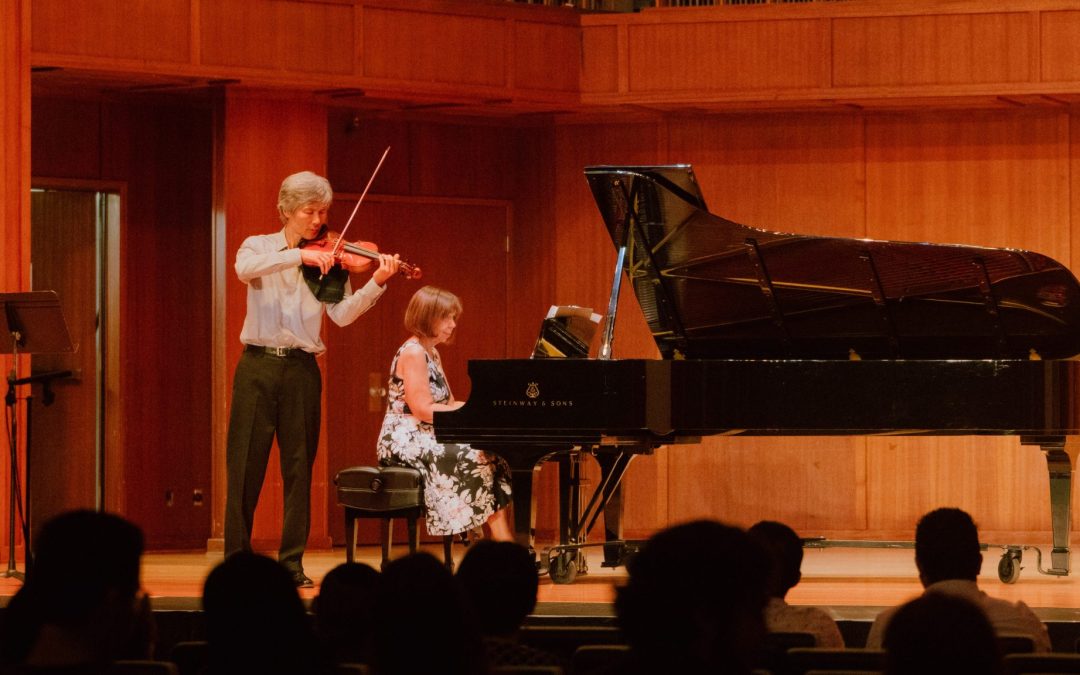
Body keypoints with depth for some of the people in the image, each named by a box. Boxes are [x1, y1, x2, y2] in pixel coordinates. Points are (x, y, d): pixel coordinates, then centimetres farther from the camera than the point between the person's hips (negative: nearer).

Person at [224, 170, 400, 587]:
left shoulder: (329, 263, 7)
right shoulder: (259, 247, 4)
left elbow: (343, 314, -6)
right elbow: (244, 269, -20)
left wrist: (376, 284, -22)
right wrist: (299, 256, -28)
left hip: (301, 369, 1)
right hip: (258, 365, -1)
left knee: (299, 468, 2)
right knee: (245, 466, -1)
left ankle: (292, 564, 7)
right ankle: (237, 559, 5)